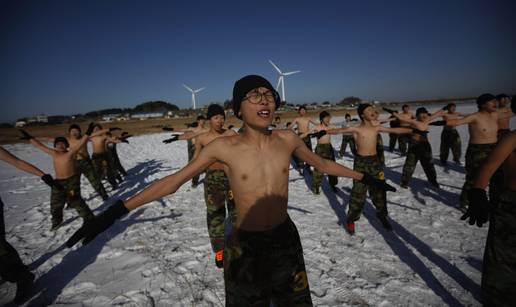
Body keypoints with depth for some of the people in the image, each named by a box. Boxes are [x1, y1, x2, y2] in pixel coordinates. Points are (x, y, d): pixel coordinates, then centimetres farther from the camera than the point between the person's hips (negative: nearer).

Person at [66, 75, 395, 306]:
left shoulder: (287, 139, -9)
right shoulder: (224, 148, -16)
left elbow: (323, 163, 8)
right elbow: (173, 181, -10)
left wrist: (364, 177, 17)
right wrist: (118, 210, -11)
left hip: (287, 240, 3)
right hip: (244, 246, -2)